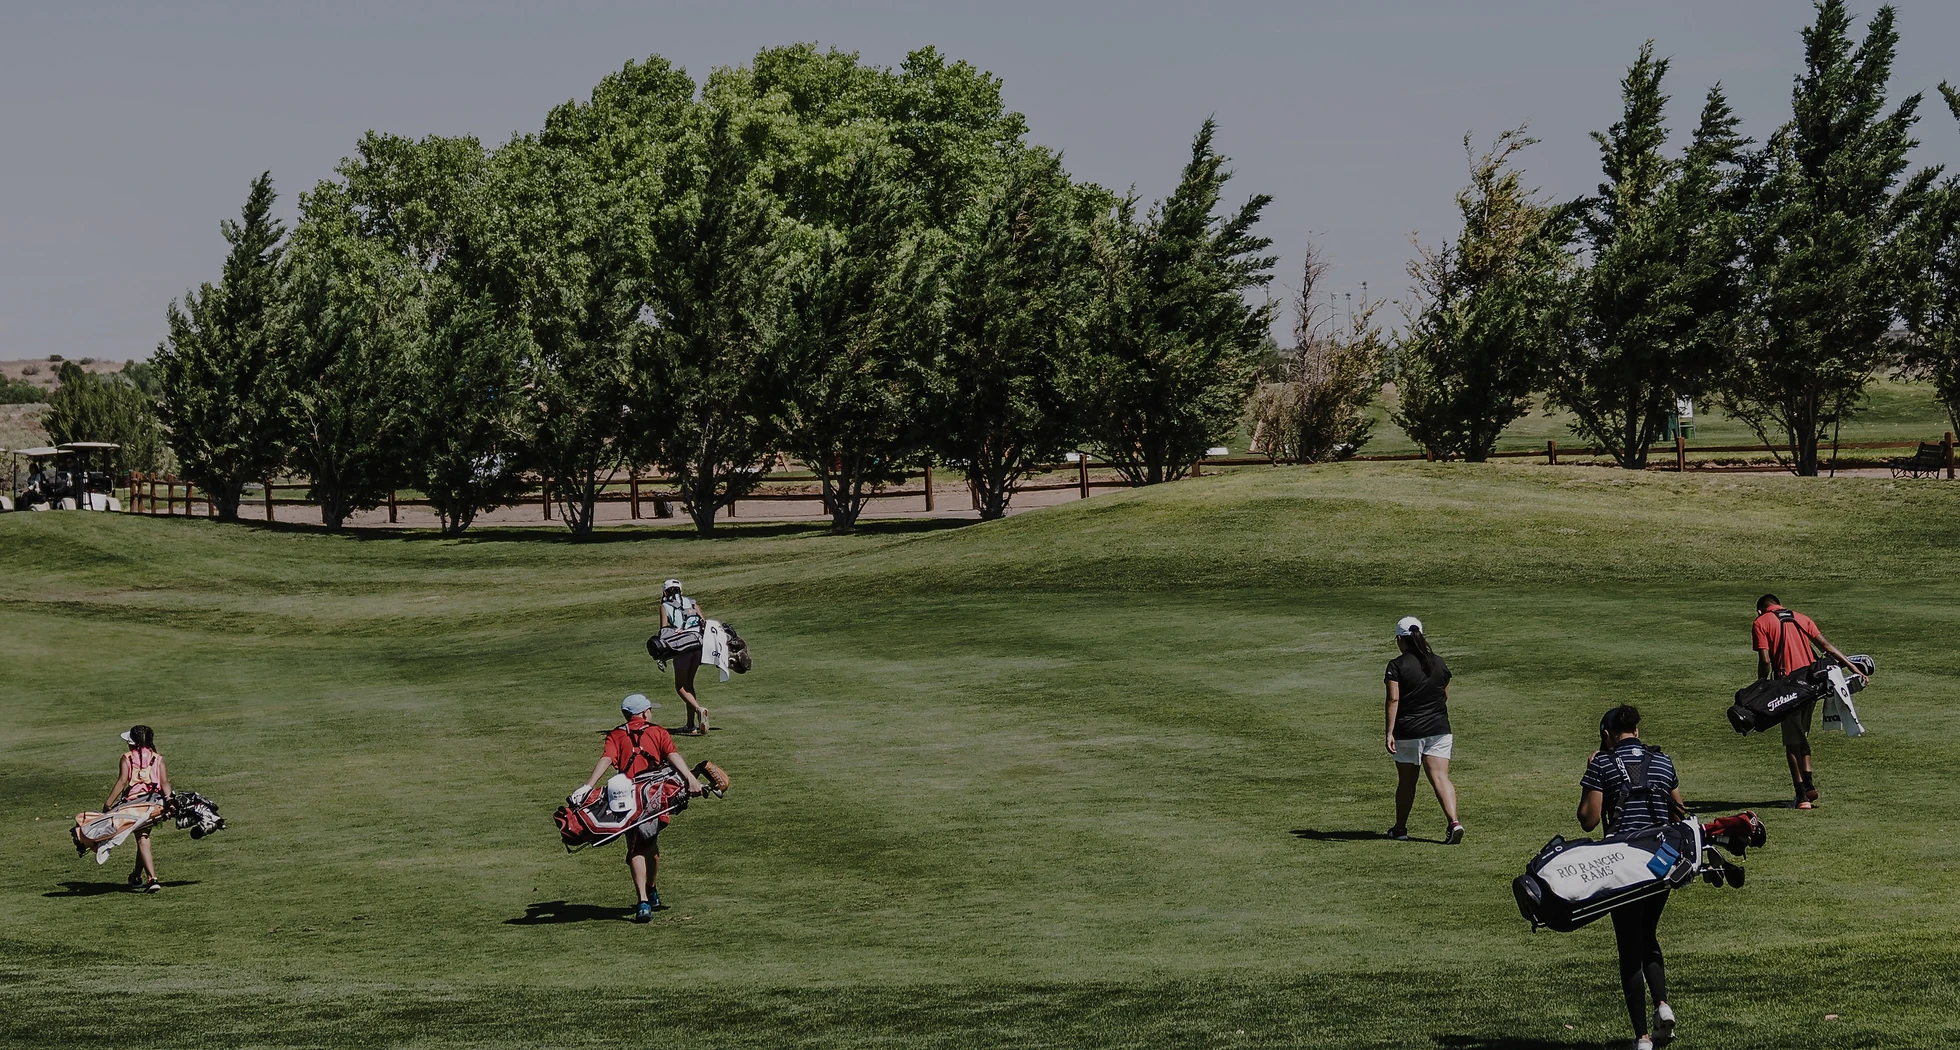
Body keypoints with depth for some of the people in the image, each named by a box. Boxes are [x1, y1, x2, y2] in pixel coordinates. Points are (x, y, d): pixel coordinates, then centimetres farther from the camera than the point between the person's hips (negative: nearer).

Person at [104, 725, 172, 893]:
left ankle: (152, 879, -20)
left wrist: (108, 804, -7)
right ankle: (137, 876, 30)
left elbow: (122, 782, -8)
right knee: (143, 837, 19)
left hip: (133, 802, -4)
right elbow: (165, 783, -1)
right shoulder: (158, 759, 11)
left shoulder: (127, 758, 2)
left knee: (142, 840, -6)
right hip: (153, 802, 4)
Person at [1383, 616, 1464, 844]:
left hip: (1407, 732, -3)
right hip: (1438, 730, 3)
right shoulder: (1439, 663, 7)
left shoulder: (1397, 666, -8)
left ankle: (1400, 828, 25)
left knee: (1406, 781, 11)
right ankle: (1454, 821, -24)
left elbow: (1393, 700, -14)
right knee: (1440, 777, -4)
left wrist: (1390, 733, -15)